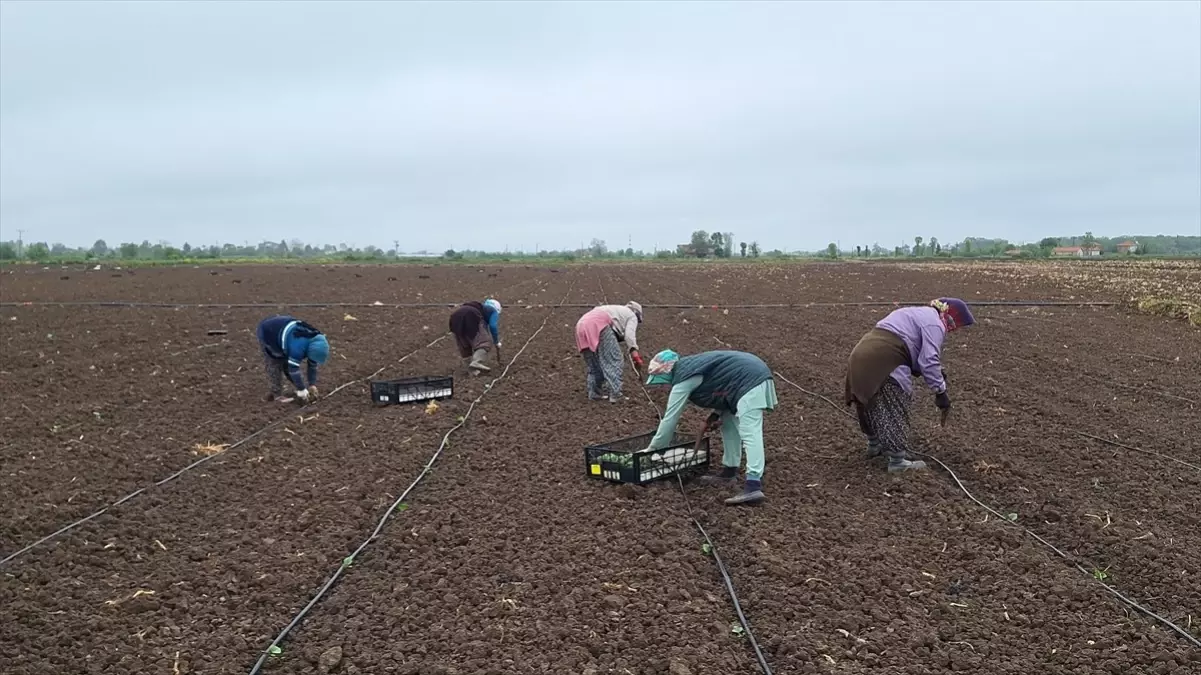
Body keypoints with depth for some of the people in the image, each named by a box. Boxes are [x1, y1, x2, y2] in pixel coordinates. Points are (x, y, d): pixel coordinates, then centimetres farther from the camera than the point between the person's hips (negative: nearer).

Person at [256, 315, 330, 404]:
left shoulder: (315, 340, -15)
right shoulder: (298, 346, -41)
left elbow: (313, 365, -3)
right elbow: (294, 369, -35)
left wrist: (312, 385, -6)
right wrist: (302, 391, -28)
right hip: (267, 333, -7)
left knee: (287, 363, 6)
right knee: (274, 365, -10)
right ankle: (275, 394, -3)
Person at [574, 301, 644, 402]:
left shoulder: (617, 311, 42)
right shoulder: (632, 316, 20)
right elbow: (629, 334, -1)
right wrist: (635, 353, -9)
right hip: (599, 325, -8)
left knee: (594, 364, 17)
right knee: (614, 360, -2)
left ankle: (594, 393, 15)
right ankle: (615, 393, -8)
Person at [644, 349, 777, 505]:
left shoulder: (683, 380, -8)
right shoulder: (689, 367, 21)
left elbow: (670, 418, -5)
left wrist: (651, 451, 2)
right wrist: (715, 415, 11)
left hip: (750, 381, -11)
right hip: (755, 373, 11)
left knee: (749, 434, -18)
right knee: (729, 423, 19)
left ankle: (754, 486, -28)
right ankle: (729, 473, 23)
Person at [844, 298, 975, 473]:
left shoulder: (920, 314, 28)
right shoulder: (934, 323, -3)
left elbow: (918, 356, 29)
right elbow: (929, 360, -12)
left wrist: (938, 374, 23)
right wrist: (940, 392, -6)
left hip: (863, 355, 10)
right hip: (882, 362, -10)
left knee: (875, 404, 24)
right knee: (895, 410, -2)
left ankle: (875, 444, 39)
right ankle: (898, 460, 2)